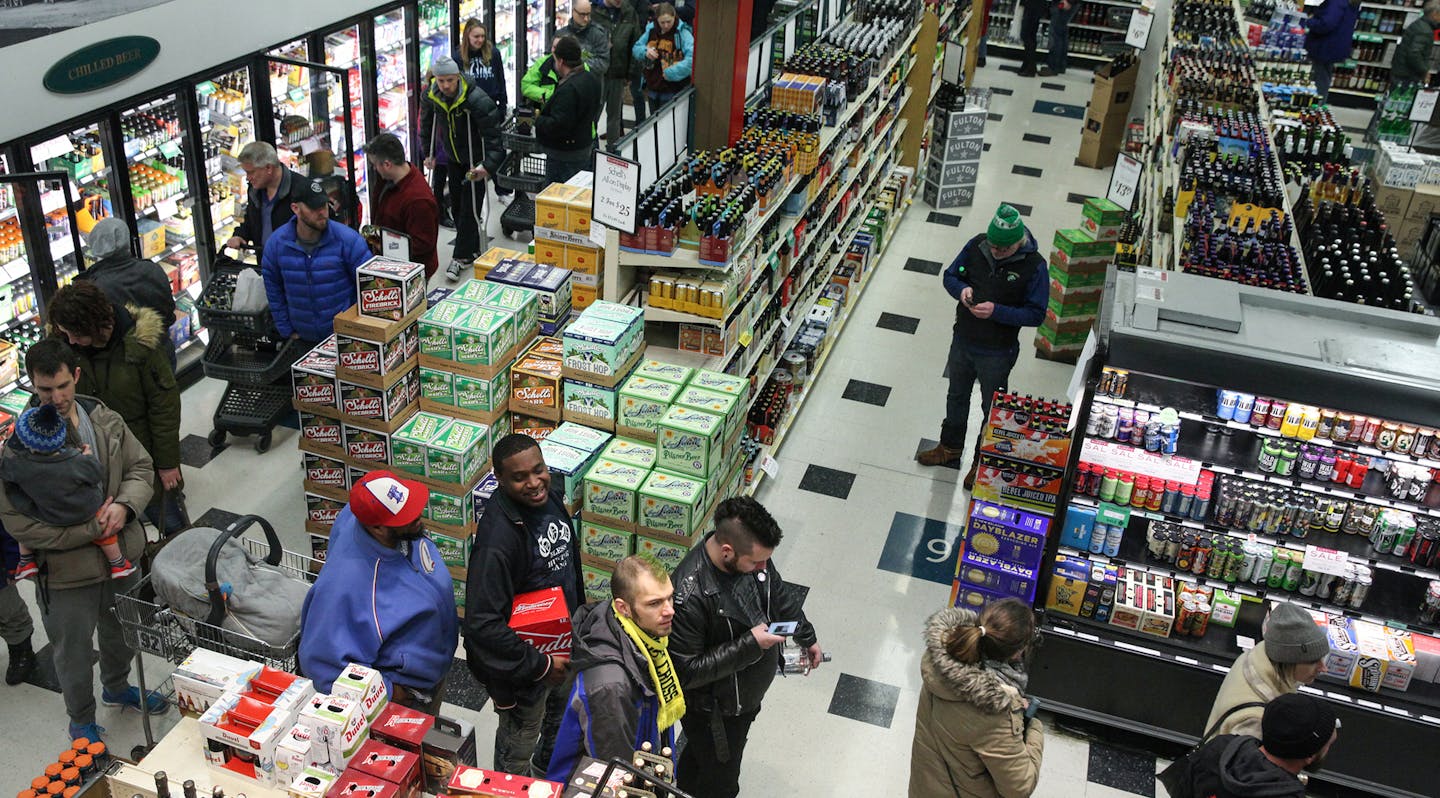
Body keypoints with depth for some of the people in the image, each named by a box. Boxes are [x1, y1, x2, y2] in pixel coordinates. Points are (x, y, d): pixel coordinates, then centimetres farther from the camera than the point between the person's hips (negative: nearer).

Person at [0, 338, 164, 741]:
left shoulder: (106, 421, -8)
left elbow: (141, 467, 3)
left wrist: (125, 505, -18)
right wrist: (92, 528, -24)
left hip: (122, 557, 5)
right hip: (66, 573, -5)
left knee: (122, 633, 29)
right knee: (74, 654, 16)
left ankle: (117, 688, 57)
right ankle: (81, 720, 42)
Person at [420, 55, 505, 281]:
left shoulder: (477, 100, -30)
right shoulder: (431, 97, -11)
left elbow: (493, 135, -28)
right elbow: (427, 124, 9)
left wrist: (488, 166, -38)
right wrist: (428, 153, 11)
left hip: (476, 160, -6)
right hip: (453, 157, 6)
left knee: (470, 208, -6)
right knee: (456, 205, 12)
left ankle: (462, 257, 2)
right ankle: (472, 250, 27)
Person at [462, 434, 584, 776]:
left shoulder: (549, 499, -9)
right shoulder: (497, 539, -36)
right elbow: (483, 625, -35)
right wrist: (539, 665, -28)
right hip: (523, 662, -8)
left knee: (561, 713, 33)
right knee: (519, 744, 17)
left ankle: (551, 763, 62)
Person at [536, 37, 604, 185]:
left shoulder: (568, 89, -25)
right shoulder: (591, 78, 6)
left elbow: (558, 126, -27)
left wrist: (537, 120, -12)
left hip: (564, 156, -10)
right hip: (586, 146, 10)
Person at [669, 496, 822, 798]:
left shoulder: (752, 553, -18)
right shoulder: (689, 595, -40)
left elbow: (779, 593, 5)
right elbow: (687, 673, -32)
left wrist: (807, 637, 13)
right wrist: (750, 645, -35)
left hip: (749, 693, 7)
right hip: (714, 710, -7)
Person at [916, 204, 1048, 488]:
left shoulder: (1034, 267, -22)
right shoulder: (977, 245, -11)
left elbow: (1036, 314, -18)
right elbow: (951, 275, 3)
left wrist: (996, 312, -30)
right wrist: (962, 289, -20)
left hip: (997, 352, -4)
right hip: (962, 340, 5)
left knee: (992, 409, 15)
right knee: (957, 397, 25)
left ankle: (983, 462, 36)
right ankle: (951, 447, 47)